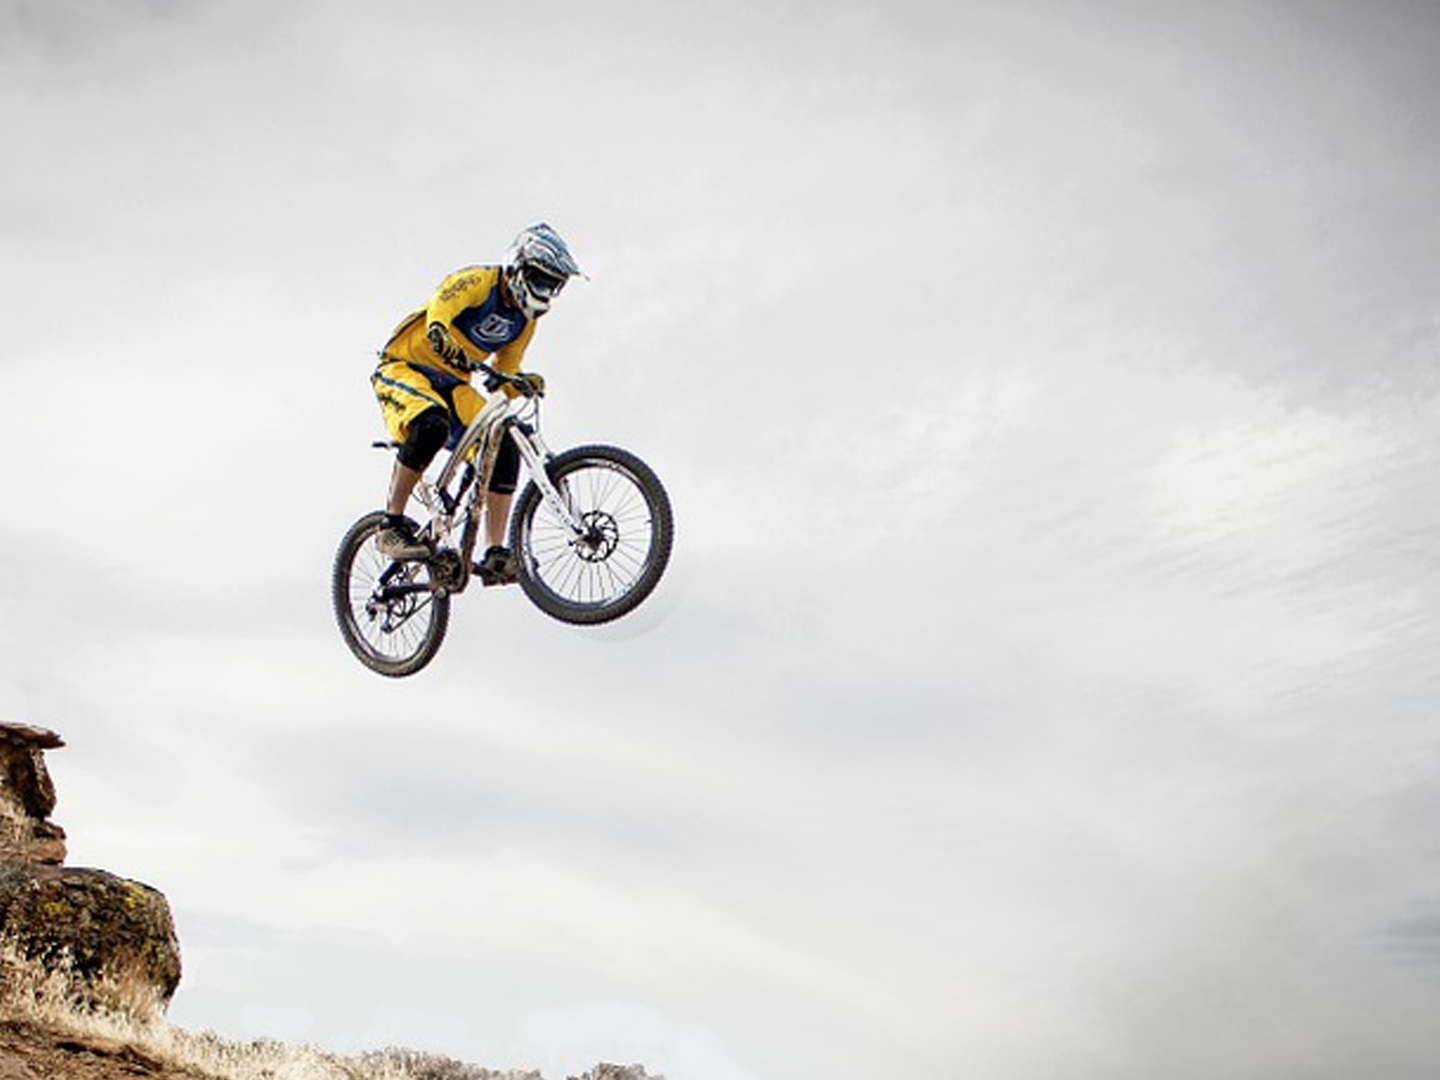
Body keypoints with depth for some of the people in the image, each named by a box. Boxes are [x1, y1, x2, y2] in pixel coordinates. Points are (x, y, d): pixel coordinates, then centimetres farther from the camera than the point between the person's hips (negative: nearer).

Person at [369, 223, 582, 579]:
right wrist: (453, 351, -53)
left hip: (451, 384, 7)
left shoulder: (524, 319, 5)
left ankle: (495, 555, -9)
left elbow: (505, 373, 12)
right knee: (432, 424, -38)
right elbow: (436, 323, -34)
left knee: (504, 450, -13)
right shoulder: (476, 282, -18)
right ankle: (391, 525, -25)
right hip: (403, 369, -7)